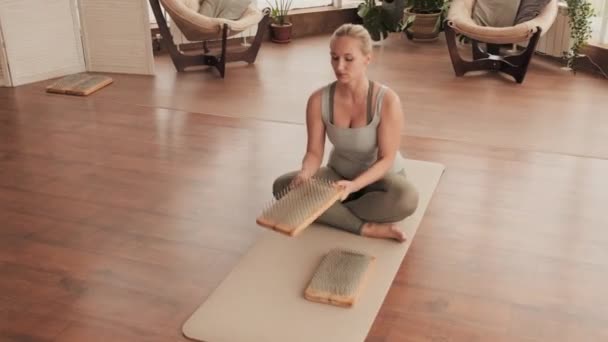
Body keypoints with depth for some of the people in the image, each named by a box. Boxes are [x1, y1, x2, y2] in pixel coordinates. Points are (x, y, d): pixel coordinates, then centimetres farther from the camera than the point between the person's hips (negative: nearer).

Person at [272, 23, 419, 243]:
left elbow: (386, 159, -22)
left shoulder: (387, 101, -25)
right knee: (283, 186, -21)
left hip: (380, 176, -3)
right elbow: (314, 152, -12)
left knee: (406, 198, -37)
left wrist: (354, 185, -39)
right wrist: (305, 174, -35)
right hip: (339, 174, 3)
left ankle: (331, 214, -17)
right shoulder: (319, 100, -17)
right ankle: (365, 227, -23)